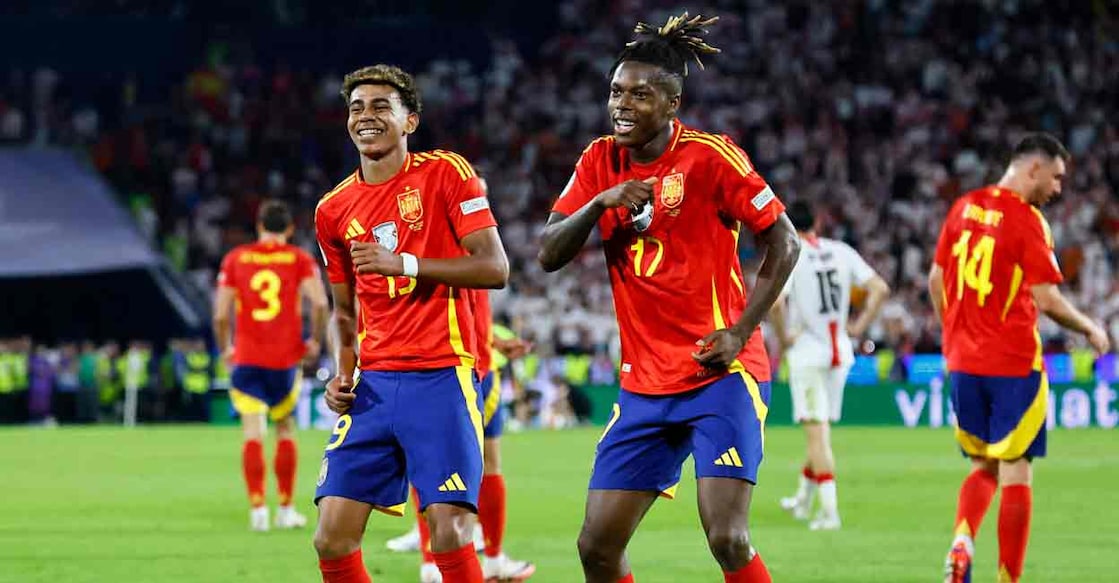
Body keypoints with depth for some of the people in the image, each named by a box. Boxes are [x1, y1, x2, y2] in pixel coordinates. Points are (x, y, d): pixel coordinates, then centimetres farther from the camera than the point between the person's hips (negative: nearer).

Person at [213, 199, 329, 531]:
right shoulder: (299, 259, 2)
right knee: (285, 430, 15)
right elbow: (319, 303, -13)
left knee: (253, 434, -4)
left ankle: (257, 507, -16)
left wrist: (224, 348, 12)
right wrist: (315, 340, 1)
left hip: (247, 358, 0)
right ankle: (286, 509, 17)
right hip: (286, 359, 0)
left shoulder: (235, 259, 4)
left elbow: (221, 314, -3)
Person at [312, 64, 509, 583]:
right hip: (374, 384, 5)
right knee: (332, 540, -4)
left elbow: (495, 268, -10)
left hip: (442, 377, -5)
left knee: (449, 533, -16)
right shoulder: (334, 210, 12)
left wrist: (403, 263, -18)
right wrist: (343, 374, 6)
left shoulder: (446, 174, -2)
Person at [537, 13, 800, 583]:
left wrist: (739, 332, -13)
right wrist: (601, 201, -16)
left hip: (721, 374, -6)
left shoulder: (710, 157, -9)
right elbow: (549, 254, 1)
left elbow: (784, 243, -5)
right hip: (644, 382, 6)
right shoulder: (600, 162, 6)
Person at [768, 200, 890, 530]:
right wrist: (859, 327, 8)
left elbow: (775, 302, -24)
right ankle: (803, 500, 31)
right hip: (840, 352, 5)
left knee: (816, 430, -5)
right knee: (821, 427, 18)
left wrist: (782, 338, -9)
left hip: (807, 353, -5)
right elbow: (880, 289, 2)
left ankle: (830, 511, -13)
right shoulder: (841, 252, 5)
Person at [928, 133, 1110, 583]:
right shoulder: (1026, 219, -13)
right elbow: (1045, 298, -17)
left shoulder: (965, 207, 7)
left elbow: (936, 280, 13)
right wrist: (1089, 329, -1)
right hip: (1013, 363, -6)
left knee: (983, 466, 16)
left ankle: (962, 542, -8)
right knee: (1016, 472, 1)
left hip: (963, 360, 6)